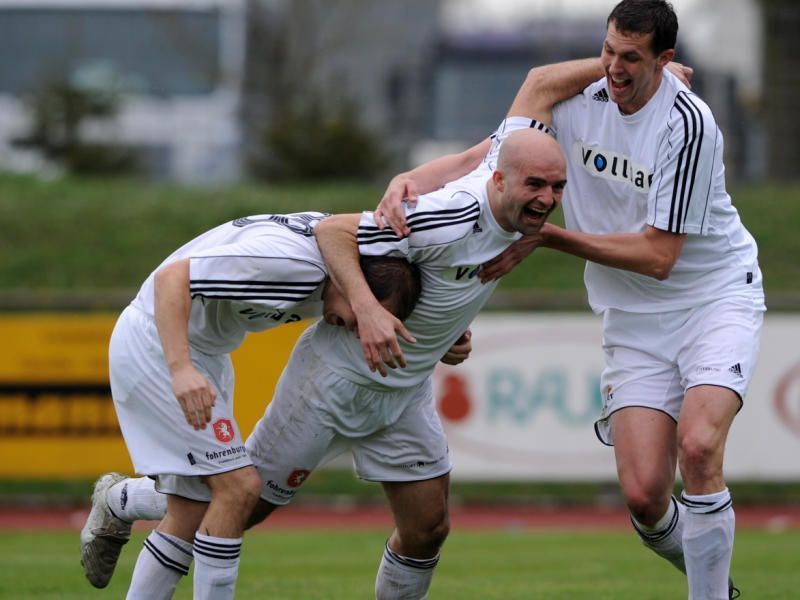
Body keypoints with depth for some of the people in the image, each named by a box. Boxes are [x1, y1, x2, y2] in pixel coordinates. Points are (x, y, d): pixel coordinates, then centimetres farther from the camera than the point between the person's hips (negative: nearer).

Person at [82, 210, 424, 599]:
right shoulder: (293, 262, -30)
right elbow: (171, 277, -31)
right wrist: (180, 369, -42)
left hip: (204, 352, 10)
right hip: (156, 344, -9)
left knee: (192, 516, 7)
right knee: (239, 487, -15)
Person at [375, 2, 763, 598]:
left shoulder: (688, 124, -21)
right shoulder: (579, 99, -4)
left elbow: (658, 256, -20)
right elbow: (479, 159, 1)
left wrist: (544, 237, -19)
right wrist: (409, 181, -19)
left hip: (717, 297, -4)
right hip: (635, 319, 4)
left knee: (698, 445, -30)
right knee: (644, 496, -11)